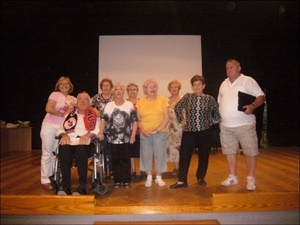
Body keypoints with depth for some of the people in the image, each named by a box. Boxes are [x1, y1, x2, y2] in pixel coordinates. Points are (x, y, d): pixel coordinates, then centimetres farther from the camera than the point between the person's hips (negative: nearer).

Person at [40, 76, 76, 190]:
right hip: (50, 126, -4)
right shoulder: (55, 94, -5)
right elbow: (48, 109, -18)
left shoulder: (72, 99, 11)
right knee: (47, 154, 2)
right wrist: (63, 114, -15)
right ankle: (45, 180, 10)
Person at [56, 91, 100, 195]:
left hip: (85, 142, -2)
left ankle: (82, 187, -31)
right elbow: (60, 129, 18)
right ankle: (66, 187, -29)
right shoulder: (69, 114, 26)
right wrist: (64, 135, -5)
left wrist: (88, 135, -14)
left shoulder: (94, 115, 19)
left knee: (81, 152, -37)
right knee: (64, 152, -34)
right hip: (69, 142, 2)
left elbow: (98, 130, 5)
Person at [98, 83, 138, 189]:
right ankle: (117, 181, 18)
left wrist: (133, 135, -7)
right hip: (113, 138, 1)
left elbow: (135, 121, 1)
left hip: (126, 138, -1)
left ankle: (126, 181, 15)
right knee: (116, 160, 8)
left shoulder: (129, 105, 3)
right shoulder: (109, 105, 6)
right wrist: (101, 132, -10)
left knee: (126, 159, 5)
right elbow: (103, 119, 2)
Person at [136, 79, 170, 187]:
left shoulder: (162, 100, -2)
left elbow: (167, 117, -6)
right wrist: (143, 130, -10)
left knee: (160, 154, 5)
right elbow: (138, 119, 6)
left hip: (160, 133, -1)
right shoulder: (140, 101, 3)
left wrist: (157, 130, -13)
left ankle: (158, 177, 21)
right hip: (145, 133, 1)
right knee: (146, 154, 7)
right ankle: (149, 177, 22)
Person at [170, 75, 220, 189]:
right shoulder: (187, 97, 0)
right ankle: (182, 180, 6)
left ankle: (200, 178, 28)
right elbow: (177, 108, 10)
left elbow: (217, 113, 11)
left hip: (205, 132, 0)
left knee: (203, 156, 9)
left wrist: (213, 121, 4)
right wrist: (182, 119, 6)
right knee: (184, 155, -3)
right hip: (189, 131, 0)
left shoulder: (210, 98, 0)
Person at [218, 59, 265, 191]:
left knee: (250, 152, 1)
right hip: (226, 126, 5)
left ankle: (251, 179, 14)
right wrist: (218, 117, 9)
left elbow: (261, 96, -8)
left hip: (245, 124, -5)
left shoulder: (248, 81, -2)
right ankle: (233, 177, 23)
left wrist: (252, 106, -26)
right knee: (229, 151, 10)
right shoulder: (224, 84, 16)